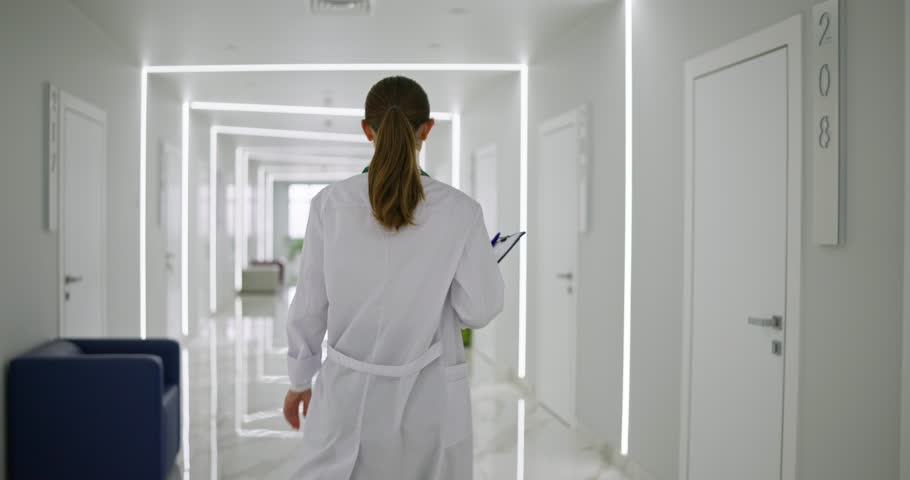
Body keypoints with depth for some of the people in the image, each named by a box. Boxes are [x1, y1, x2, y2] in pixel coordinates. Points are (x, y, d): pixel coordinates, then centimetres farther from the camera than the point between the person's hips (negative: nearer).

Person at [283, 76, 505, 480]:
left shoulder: (330, 204, -7)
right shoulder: (459, 211, -10)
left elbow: (309, 306, -1)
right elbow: (478, 310, -5)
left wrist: (299, 379, 13)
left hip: (350, 391, 1)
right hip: (428, 396, 0)